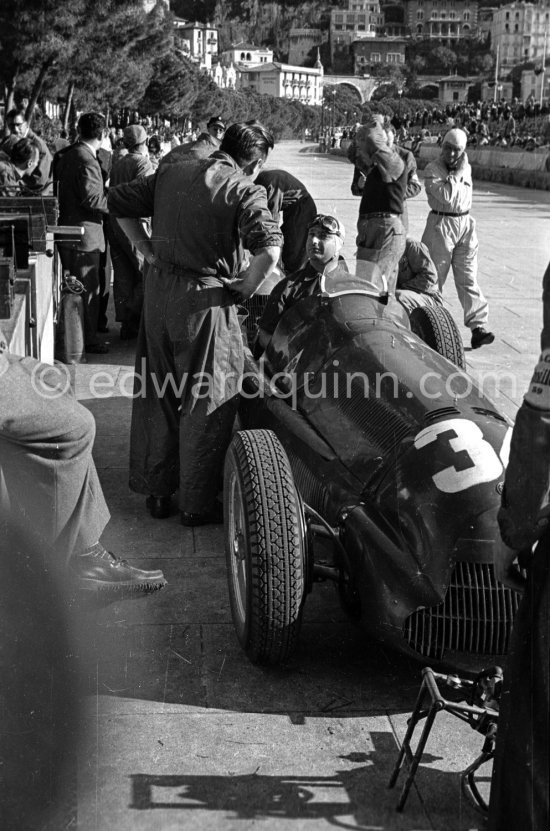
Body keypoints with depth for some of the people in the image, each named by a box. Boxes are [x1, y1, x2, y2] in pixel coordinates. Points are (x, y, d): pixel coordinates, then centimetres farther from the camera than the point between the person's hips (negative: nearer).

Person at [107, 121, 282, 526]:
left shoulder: (170, 174, 8)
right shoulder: (245, 191, -11)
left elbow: (119, 201, 14)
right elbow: (270, 249, -25)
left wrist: (150, 251, 13)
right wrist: (244, 287, -10)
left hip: (158, 291, 6)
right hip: (205, 299, -6)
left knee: (157, 395, 17)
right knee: (206, 402, 7)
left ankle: (156, 491, 28)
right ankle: (197, 503, 15)